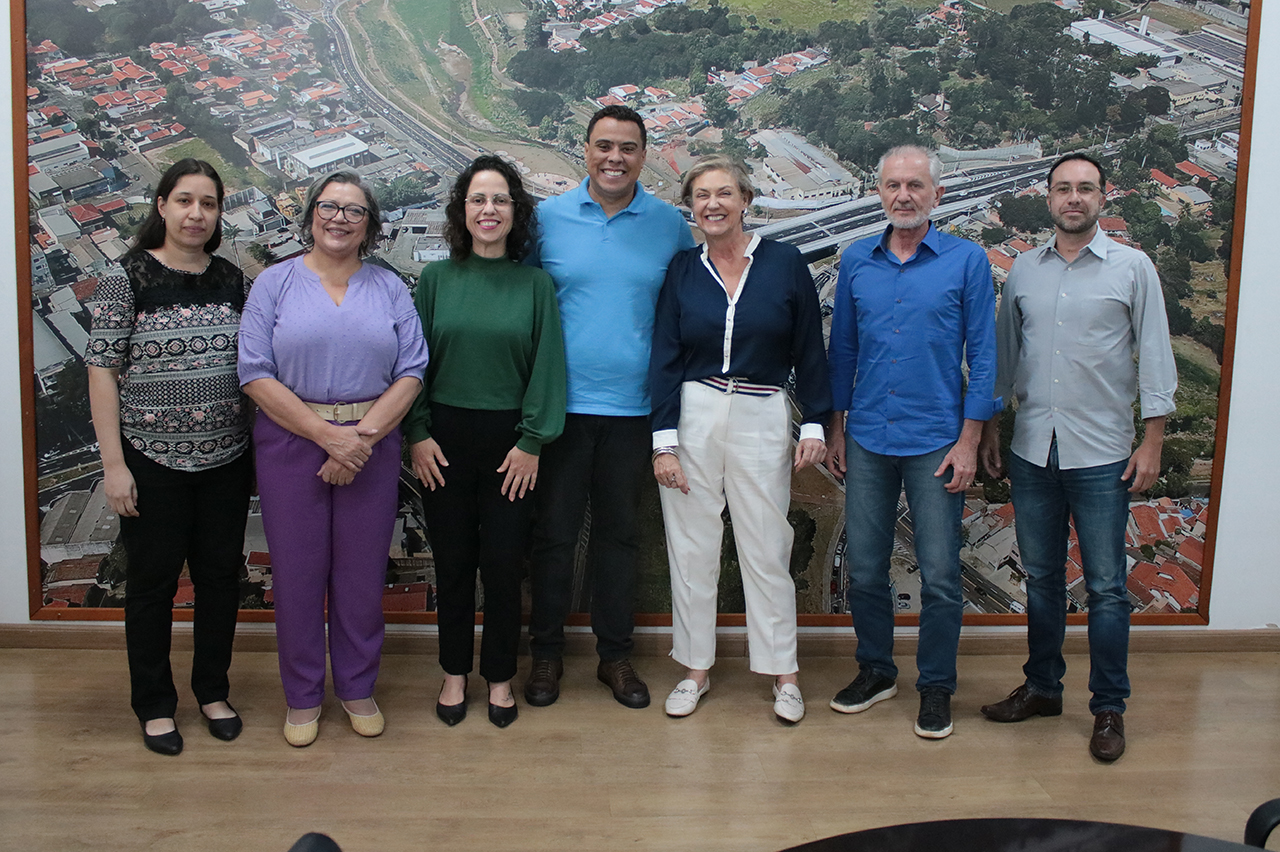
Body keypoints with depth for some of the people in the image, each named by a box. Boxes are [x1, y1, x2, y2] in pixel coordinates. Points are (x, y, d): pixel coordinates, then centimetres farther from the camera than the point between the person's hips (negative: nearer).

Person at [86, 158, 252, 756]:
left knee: (221, 573, 12)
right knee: (153, 580, 8)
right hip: (153, 460, -4)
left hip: (225, 459, 4)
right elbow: (102, 370, -8)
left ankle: (213, 690, 30)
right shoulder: (128, 278, -7)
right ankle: (154, 705, 24)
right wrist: (113, 463, -12)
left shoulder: (233, 280, 5)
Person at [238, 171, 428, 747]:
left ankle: (358, 688, 26)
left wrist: (364, 436, -13)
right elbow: (256, 374, -7)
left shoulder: (389, 288, 8)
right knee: (298, 570, 5)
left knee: (363, 570, 7)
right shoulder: (276, 283, 2)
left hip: (373, 444, 1)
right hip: (292, 443, -1)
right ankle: (303, 696, 22)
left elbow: (411, 371, 0)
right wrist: (328, 434, -15)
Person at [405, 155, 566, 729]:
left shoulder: (535, 284, 0)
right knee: (452, 561, 9)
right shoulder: (437, 279, 3)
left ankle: (500, 678, 22)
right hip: (445, 439, 1)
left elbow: (547, 366, -2)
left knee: (503, 562, 4)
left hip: (510, 440, -1)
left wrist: (532, 442, -6)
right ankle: (455, 673, 26)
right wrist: (417, 434, -3)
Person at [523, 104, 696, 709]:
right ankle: (547, 653, 23)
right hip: (561, 403, -1)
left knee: (620, 533, 12)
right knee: (554, 531, 7)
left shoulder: (669, 224, 3)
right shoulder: (547, 218, 1)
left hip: (632, 406, 1)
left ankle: (615, 655, 25)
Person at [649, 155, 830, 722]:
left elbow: (810, 352, 4)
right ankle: (695, 669, 22)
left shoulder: (785, 264, 0)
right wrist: (663, 441, -4)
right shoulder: (682, 270, 3)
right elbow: (664, 359, 2)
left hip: (762, 418, -1)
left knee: (767, 548, 3)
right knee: (691, 546, 7)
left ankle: (783, 674, 18)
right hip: (693, 415, 2)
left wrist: (815, 425, 0)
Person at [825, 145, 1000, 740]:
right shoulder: (856, 260, 6)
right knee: (864, 567, 10)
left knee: (939, 574, 2)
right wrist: (834, 428, 9)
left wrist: (968, 440, -7)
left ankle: (936, 686, 19)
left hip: (936, 442, -3)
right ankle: (875, 670, 28)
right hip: (867, 439, 3)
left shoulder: (967, 261, -3)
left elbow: (982, 356, -3)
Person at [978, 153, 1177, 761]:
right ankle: (1042, 688, 27)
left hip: (1102, 456, -3)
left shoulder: (1133, 268, 0)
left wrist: (1152, 441, -5)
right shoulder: (1023, 270, 9)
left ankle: (1109, 709, 14)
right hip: (1031, 451, 3)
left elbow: (1155, 357, -1)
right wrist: (988, 426, 12)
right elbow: (1003, 353, 15)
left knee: (1106, 586, 2)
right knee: (1041, 578, 13)